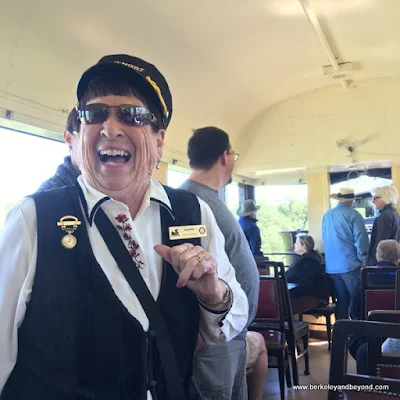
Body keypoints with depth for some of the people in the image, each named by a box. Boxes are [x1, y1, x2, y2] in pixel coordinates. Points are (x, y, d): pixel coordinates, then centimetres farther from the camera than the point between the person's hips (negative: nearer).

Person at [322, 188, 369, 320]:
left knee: (341, 300, 13)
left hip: (332, 266, 6)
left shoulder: (327, 215, 8)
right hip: (350, 265, -6)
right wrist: (363, 260, -1)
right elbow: (361, 240, -12)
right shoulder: (353, 215, -10)